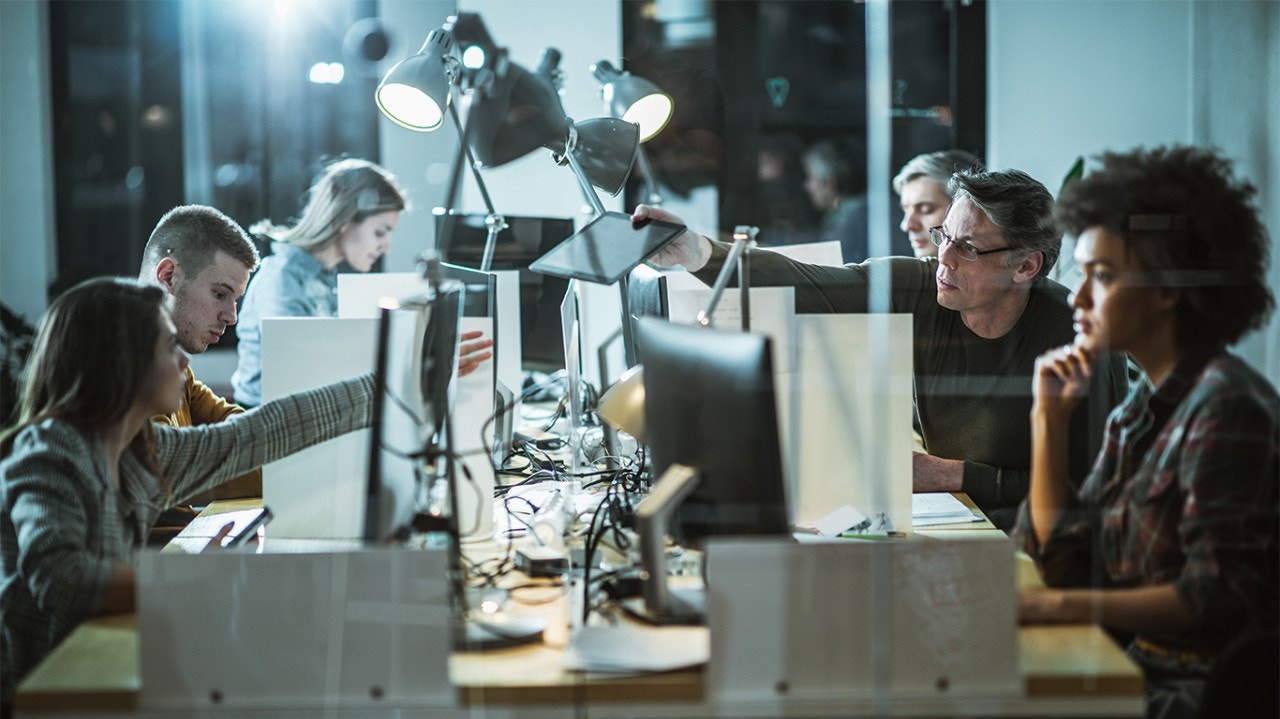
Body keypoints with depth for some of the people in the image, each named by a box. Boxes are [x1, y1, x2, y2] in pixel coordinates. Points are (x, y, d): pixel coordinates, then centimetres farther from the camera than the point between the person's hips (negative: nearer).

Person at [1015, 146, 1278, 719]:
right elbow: (1063, 561, 12)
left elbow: (1219, 597, -20)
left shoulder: (1226, 407, -15)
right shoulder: (1142, 408, 12)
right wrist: (1049, 416, 5)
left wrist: (1056, 606, -25)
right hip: (1135, 666, 8)